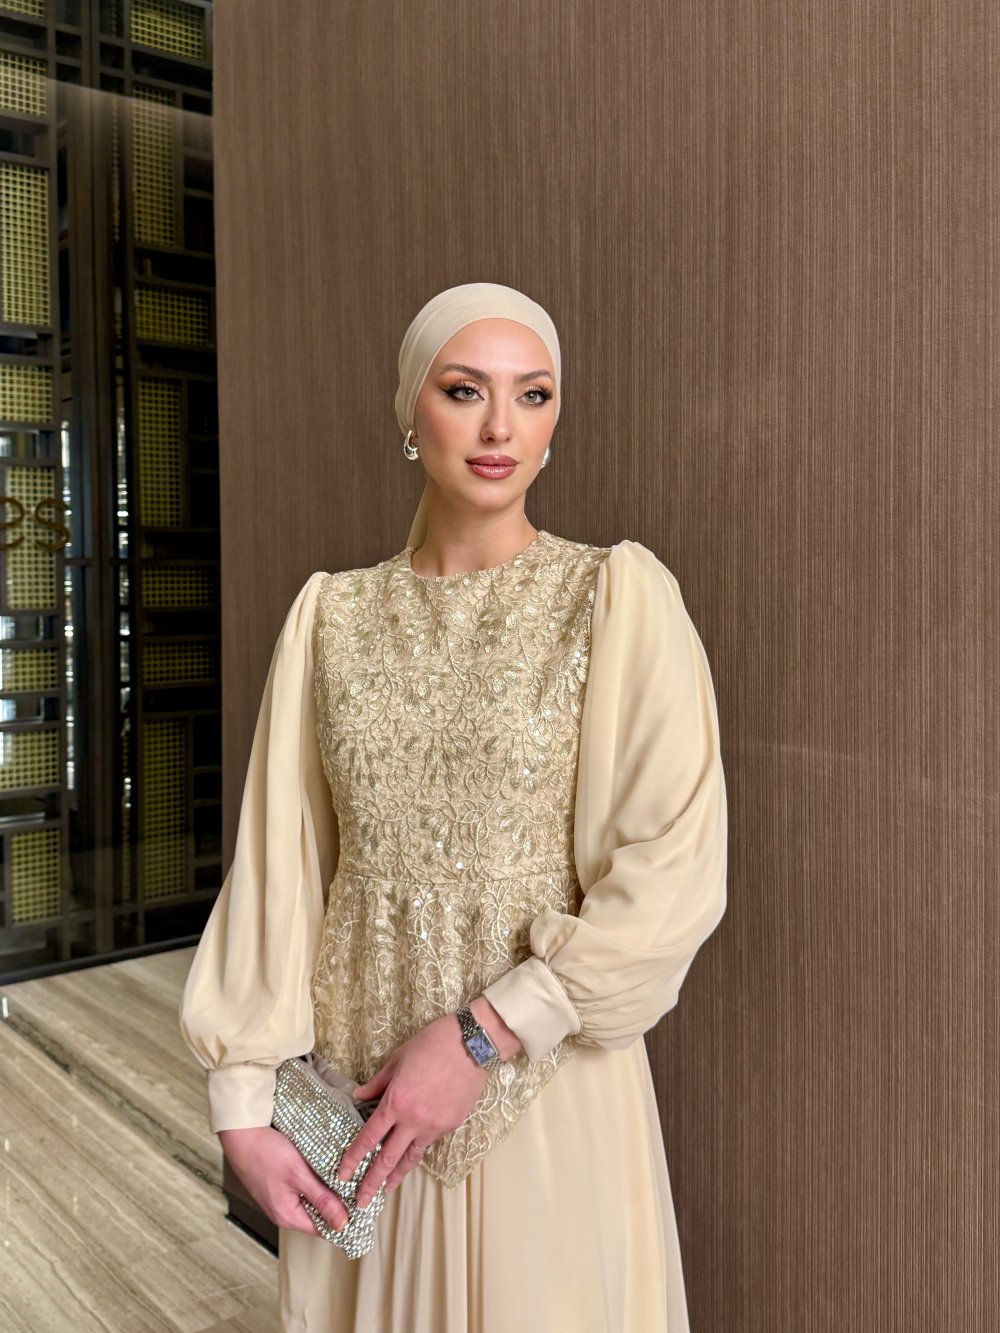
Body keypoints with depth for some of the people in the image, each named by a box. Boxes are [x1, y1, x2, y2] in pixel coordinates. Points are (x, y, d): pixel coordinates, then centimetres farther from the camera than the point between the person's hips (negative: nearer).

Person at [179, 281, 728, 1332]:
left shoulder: (617, 594, -8)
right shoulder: (332, 614, 2)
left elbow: (676, 868, -14)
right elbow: (276, 863, 1)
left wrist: (485, 1033, -16)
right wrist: (242, 1101, -2)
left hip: (546, 1074, -2)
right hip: (358, 1083, 3)